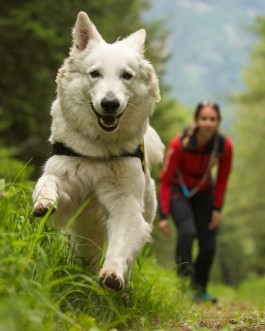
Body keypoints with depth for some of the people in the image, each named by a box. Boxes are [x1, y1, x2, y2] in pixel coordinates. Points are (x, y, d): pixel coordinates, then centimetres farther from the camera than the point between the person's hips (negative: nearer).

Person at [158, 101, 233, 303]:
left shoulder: (225, 145, -19)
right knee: (187, 231, -27)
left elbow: (222, 179, -2)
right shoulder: (180, 144, -29)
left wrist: (217, 209, -2)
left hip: (204, 192, 3)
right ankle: (183, 276, -12)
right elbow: (165, 180, -21)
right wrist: (164, 215, -23)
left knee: (208, 245, -2)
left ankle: (200, 290, 17)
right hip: (179, 190, -3)